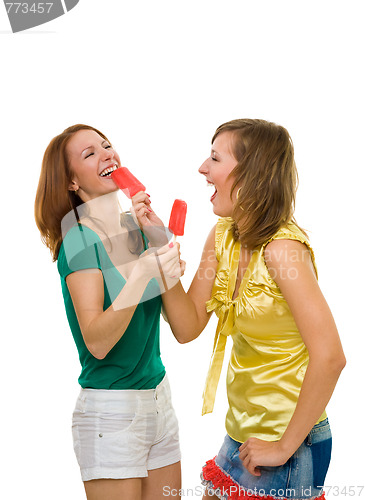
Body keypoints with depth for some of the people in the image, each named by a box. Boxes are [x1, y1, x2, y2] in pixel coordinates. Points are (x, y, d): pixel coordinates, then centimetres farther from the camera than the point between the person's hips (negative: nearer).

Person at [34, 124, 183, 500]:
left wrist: (159, 236, -6)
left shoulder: (136, 227, 5)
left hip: (158, 397, 7)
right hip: (110, 410, -6)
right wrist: (141, 274, -30)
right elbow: (97, 342, -21)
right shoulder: (79, 240, -13)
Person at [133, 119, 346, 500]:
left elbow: (329, 357, -29)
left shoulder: (281, 246, -23)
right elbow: (187, 328, 0)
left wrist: (285, 446, -20)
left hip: (287, 442, -7)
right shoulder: (223, 236, 2)